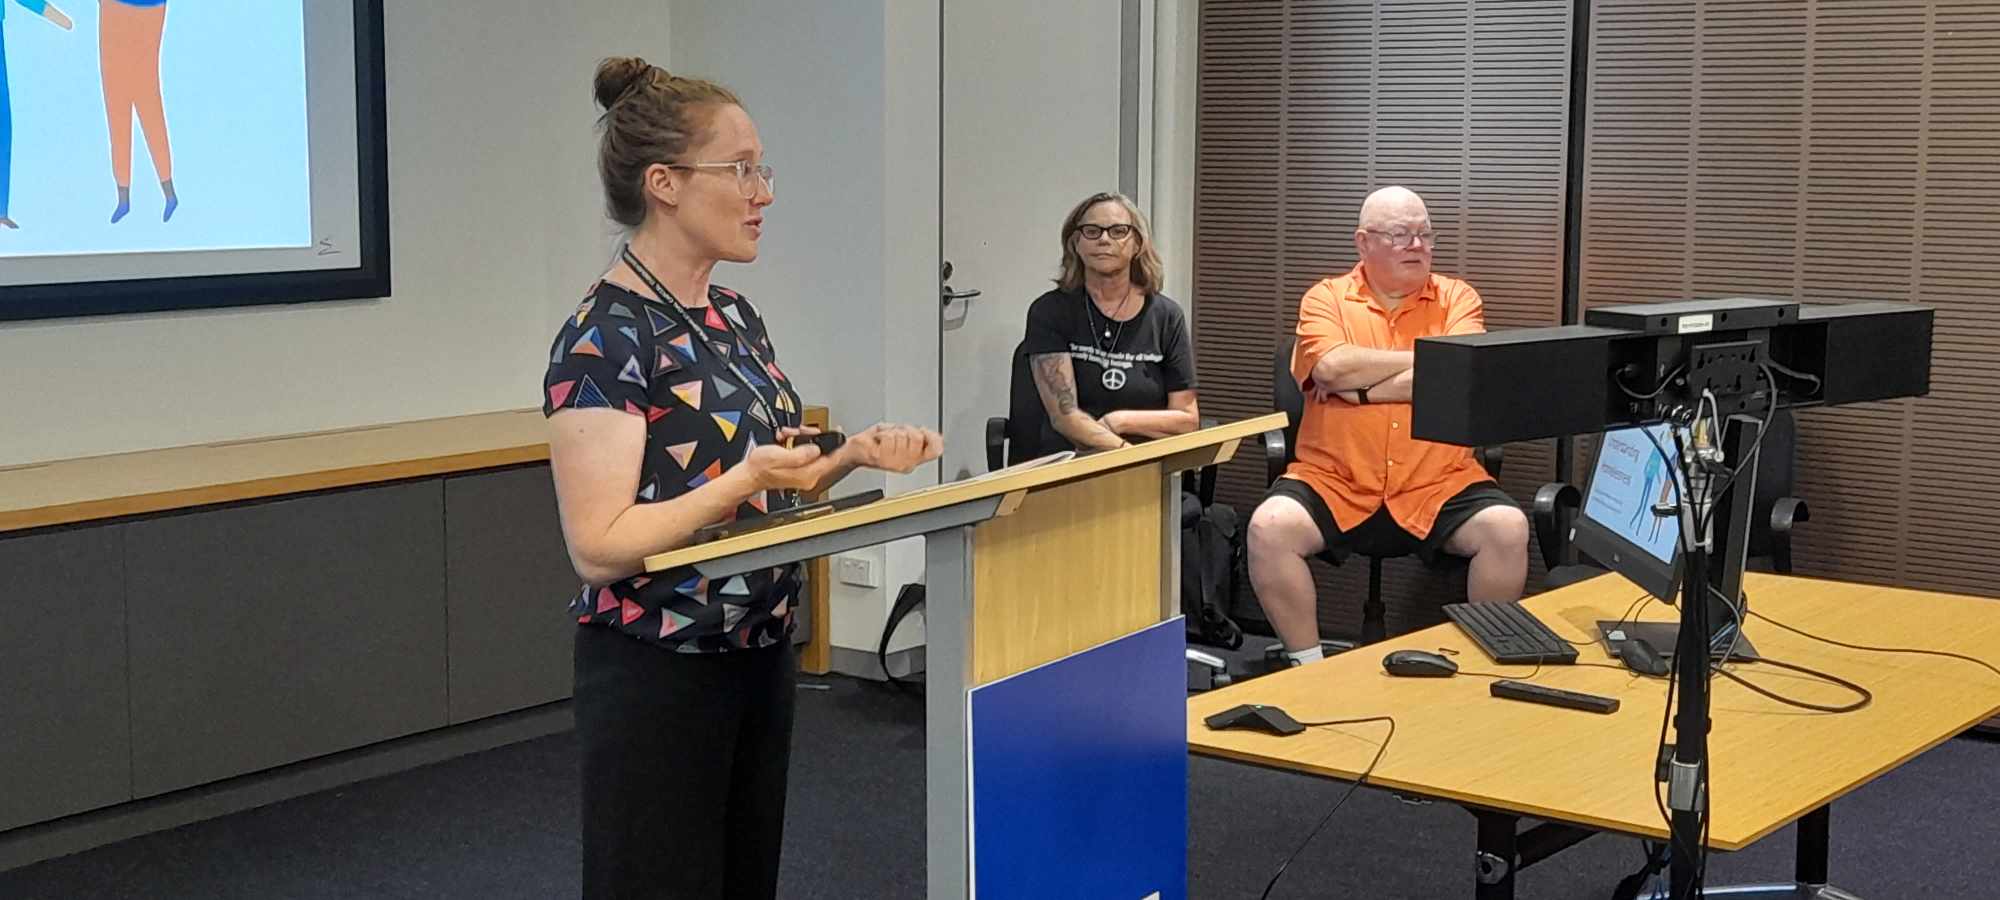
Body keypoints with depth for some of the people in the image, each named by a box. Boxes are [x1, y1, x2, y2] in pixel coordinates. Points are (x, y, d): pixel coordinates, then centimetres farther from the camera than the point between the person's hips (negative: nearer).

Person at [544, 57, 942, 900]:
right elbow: (599, 545, -21)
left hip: (757, 659, 9)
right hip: (656, 678, -8)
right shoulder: (604, 339, -17)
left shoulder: (734, 316, 8)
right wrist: (746, 478, -30)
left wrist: (850, 455, -2)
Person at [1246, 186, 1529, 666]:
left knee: (1508, 528, -24)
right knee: (1269, 528, -26)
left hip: (1439, 486, 1)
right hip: (1333, 483, -1)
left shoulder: (1457, 299, 9)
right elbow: (1333, 367, -14)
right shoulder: (1326, 298, 7)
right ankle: (1308, 668, -9)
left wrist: (1358, 388, -10)